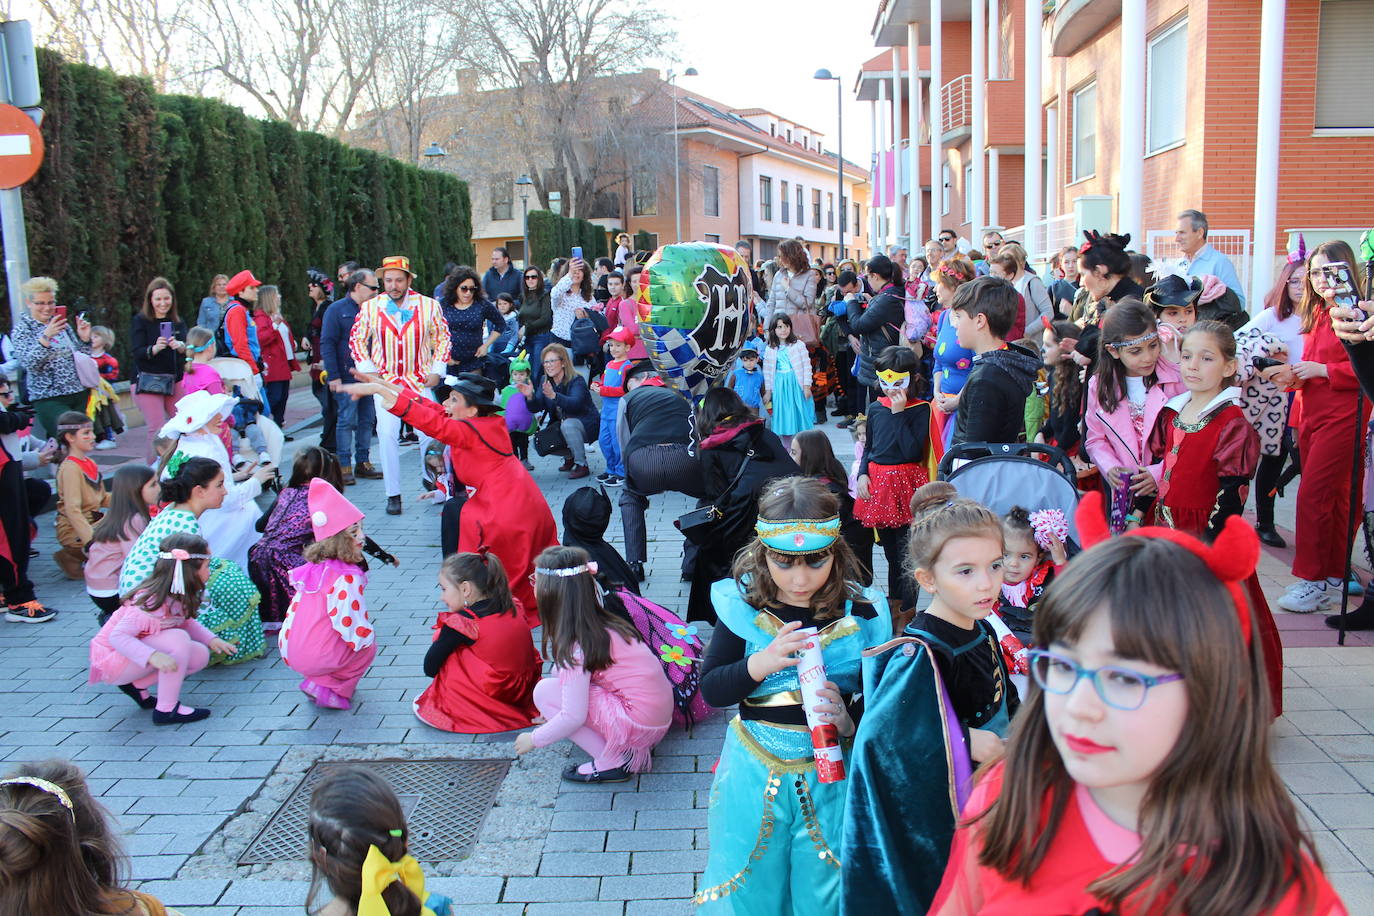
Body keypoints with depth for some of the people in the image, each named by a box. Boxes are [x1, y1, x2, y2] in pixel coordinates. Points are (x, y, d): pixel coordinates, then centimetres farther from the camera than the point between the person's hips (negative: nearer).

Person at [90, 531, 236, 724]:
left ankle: (137, 684, 8)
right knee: (178, 639, -29)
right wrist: (153, 656, -47)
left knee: (201, 655, -5)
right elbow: (117, 636, -33)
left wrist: (212, 640, -7)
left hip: (137, 654, 9)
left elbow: (188, 622, 11)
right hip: (112, 658, -9)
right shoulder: (152, 600, -30)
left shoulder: (179, 596, -4)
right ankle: (167, 710, -19)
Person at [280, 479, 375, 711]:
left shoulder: (312, 568, 4)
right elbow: (350, 625, -23)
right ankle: (333, 689, 6)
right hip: (318, 658, -8)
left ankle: (318, 682, 17)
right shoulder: (346, 578, -22)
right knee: (368, 647, 13)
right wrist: (369, 635, -2)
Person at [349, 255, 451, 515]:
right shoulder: (370, 307, -1)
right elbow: (356, 339, 10)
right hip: (385, 382, 0)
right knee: (387, 435, -5)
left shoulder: (429, 306, -3)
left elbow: (443, 338, 8)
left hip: (421, 382, 0)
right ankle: (393, 495, 5)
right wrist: (367, 370, 1)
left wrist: (436, 371, 0)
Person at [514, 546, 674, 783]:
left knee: (544, 691, -7)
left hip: (638, 724, -9)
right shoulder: (604, 623, 8)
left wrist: (534, 739, -1)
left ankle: (611, 762, -5)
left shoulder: (575, 646, -17)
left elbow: (573, 717, -16)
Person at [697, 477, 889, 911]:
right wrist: (761, 663, -24)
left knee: (826, 892, 15)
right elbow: (711, 689, -8)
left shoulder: (861, 614, -9)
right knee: (747, 890, 17)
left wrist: (849, 716, -23)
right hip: (754, 774, 0)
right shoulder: (743, 606, -8)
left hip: (833, 774, 0)